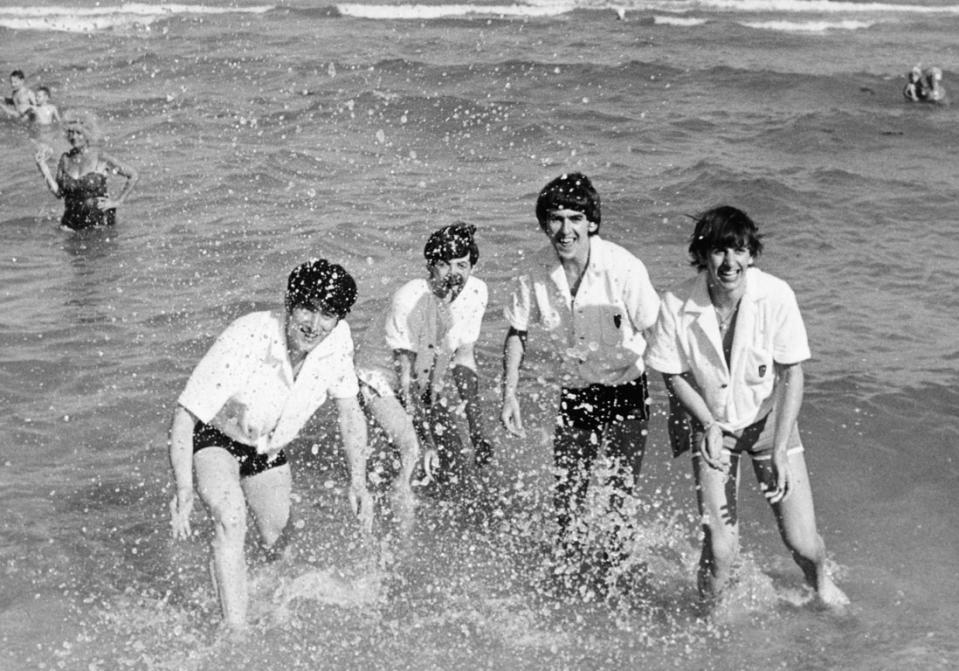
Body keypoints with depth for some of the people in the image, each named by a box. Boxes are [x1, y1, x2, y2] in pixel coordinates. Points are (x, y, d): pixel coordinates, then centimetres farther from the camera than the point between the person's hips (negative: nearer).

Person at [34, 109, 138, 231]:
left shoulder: (100, 158, -7)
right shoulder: (65, 159, 6)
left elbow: (133, 175, -4)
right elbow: (58, 192, 2)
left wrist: (118, 202, -5)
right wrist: (42, 165, -2)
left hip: (99, 221, -3)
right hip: (72, 220, 3)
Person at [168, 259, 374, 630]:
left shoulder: (338, 340, -22)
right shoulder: (245, 341, -38)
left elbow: (350, 411, -5)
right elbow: (184, 415, -33)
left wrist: (357, 481, -11)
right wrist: (183, 491, -42)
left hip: (269, 448, 5)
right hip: (214, 437, -5)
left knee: (278, 545, 16)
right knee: (231, 519, -32)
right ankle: (235, 631, -27)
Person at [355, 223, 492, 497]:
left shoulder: (476, 293, -18)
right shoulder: (409, 299, -33)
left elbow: (464, 358, -7)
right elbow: (406, 378, -29)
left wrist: (477, 431, -11)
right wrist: (428, 443, -32)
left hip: (429, 376, 5)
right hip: (382, 373, -5)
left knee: (449, 459, -1)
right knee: (412, 450, -23)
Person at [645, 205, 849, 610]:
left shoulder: (776, 296, -21)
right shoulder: (677, 305, -20)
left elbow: (791, 375, -13)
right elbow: (673, 375, -4)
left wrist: (780, 450, -18)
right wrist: (708, 425, -14)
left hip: (768, 418, 0)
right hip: (711, 423, 0)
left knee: (802, 542, -2)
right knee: (720, 550, -11)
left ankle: (820, 581, 36)